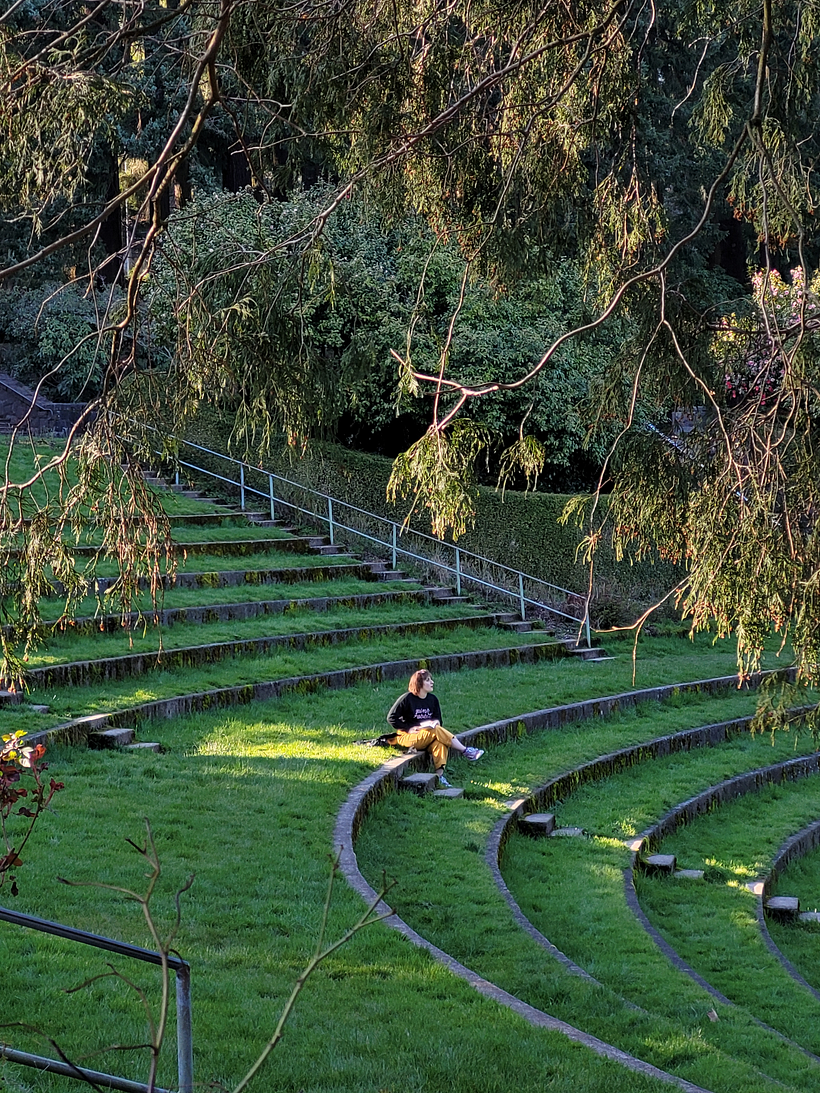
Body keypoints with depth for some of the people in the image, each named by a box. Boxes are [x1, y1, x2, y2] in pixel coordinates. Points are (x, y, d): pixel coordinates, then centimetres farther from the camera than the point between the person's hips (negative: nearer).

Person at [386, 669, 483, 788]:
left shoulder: (432, 699, 12)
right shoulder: (407, 699, -5)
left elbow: (438, 720, 17)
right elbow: (391, 718, -5)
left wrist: (435, 722, -8)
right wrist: (409, 728, -14)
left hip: (427, 740, 5)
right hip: (408, 738, -5)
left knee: (440, 741, -32)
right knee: (436, 731, -31)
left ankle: (440, 774, -44)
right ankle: (466, 752, -25)